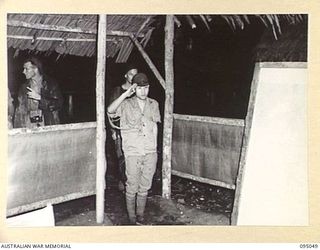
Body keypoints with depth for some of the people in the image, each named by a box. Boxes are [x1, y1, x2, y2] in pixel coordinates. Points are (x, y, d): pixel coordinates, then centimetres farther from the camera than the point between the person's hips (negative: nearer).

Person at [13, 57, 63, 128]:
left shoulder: (51, 84, 2)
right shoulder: (24, 88, 12)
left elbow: (58, 104, -8)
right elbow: (19, 112, 11)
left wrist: (39, 98, -11)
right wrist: (17, 130, 3)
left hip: (48, 126, -2)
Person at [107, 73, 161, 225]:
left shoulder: (154, 104, 10)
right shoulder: (126, 105, -3)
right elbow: (110, 111, -22)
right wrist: (126, 94, -27)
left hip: (150, 152, 4)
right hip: (133, 152, -3)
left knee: (145, 187, 13)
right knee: (132, 187, 3)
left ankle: (140, 216, 27)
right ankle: (132, 218, 19)